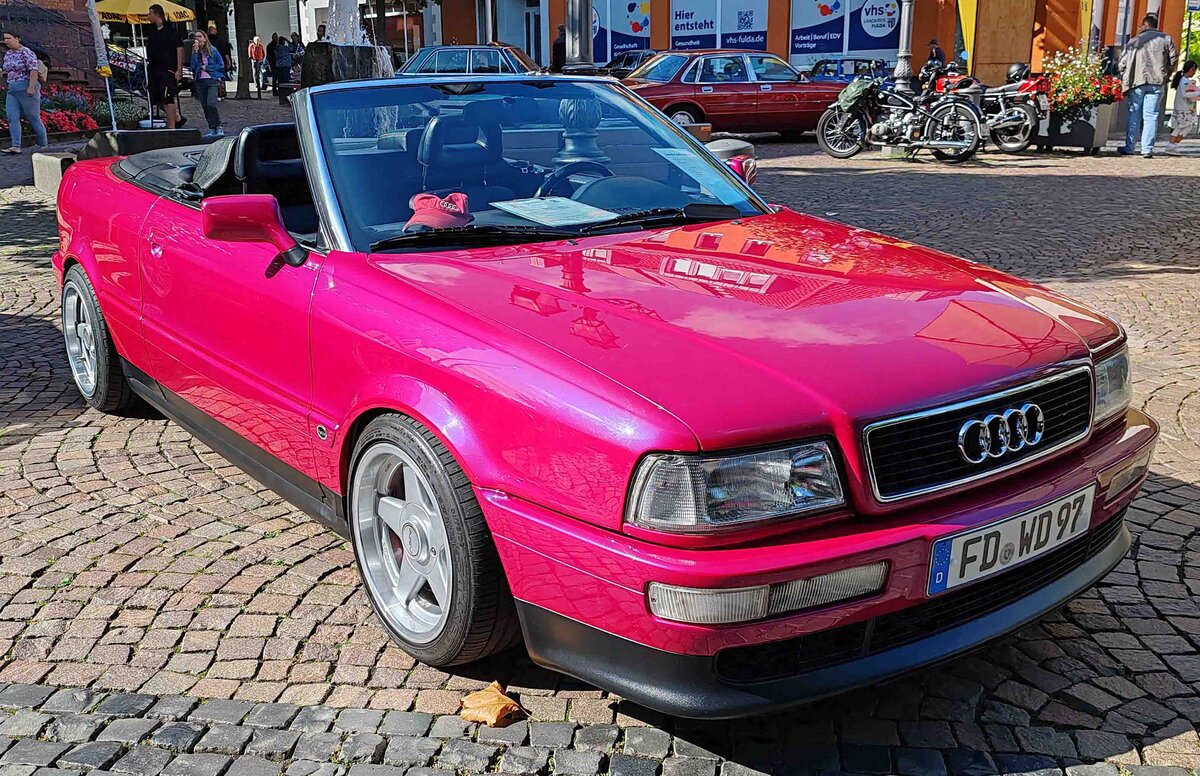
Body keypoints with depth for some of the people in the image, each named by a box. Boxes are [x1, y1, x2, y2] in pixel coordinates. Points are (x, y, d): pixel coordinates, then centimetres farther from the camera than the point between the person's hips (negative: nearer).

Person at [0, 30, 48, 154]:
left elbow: (33, 70, -18)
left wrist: (31, 87, -25)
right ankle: (16, 146, -12)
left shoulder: (26, 52, -10)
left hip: (26, 88, -8)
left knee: (33, 117, 1)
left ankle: (44, 145, 13)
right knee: (12, 117, -5)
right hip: (12, 90, 8)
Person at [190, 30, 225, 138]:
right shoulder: (194, 52, 9)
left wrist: (207, 68, -3)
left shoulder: (212, 50, 3)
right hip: (200, 81, 4)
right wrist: (196, 51, -10)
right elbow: (193, 66, -4)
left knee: (211, 104, -19)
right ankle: (211, 129, 9)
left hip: (212, 80, -4)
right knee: (204, 105, 3)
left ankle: (218, 127, -9)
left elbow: (221, 64, 3)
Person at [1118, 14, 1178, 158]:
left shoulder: (1134, 40, 4)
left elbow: (1122, 63, 2)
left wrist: (1125, 82, 13)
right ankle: (1147, 149, -4)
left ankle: (1129, 147, 9)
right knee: (1151, 116, 1)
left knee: (1134, 115, 8)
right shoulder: (1166, 39, 7)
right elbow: (1173, 59, 6)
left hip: (1137, 82, 0)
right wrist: (1165, 76, 18)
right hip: (1157, 83, 0)